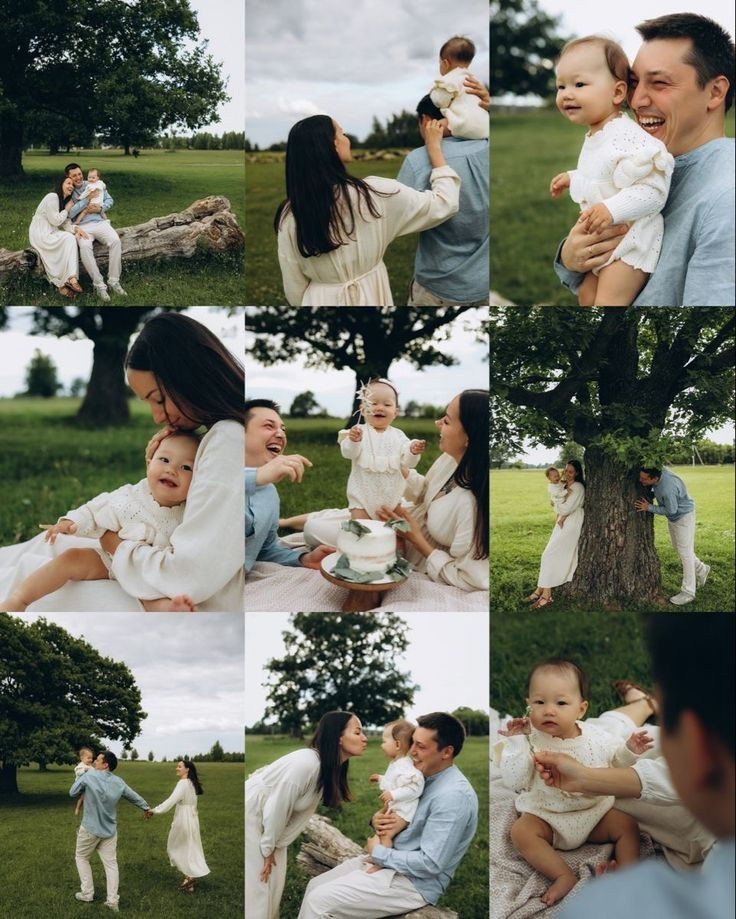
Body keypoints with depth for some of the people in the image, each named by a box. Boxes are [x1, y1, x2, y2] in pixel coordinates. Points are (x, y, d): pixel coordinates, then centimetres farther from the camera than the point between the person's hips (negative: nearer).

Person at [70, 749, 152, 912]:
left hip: (90, 829, -4)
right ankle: (112, 900, 6)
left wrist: (79, 777, 14)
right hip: (110, 831, 4)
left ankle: (87, 894, 20)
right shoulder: (118, 782, -1)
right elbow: (135, 797, 14)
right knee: (111, 864, 9)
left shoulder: (88, 776, -15)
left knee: (82, 858, 18)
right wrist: (146, 808, 32)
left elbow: (72, 793, -2)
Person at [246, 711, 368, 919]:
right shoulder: (307, 763, -31)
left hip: (268, 819, 9)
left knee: (273, 880, 10)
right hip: (250, 815, -9)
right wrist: (268, 849, -13)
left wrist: (274, 847, 2)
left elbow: (300, 813, 3)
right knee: (257, 884, -5)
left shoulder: (330, 768, -3)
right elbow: (277, 808, -24)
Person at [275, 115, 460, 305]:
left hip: (318, 301, 2)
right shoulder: (373, 193, -17)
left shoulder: (290, 215, -13)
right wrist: (434, 146, 4)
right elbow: (444, 203, -7)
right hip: (369, 298, -1)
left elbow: (295, 289, -4)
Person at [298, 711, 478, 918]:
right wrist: (378, 820, -6)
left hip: (414, 882, -10)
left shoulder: (453, 796, -24)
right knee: (315, 886, 6)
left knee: (319, 900, -14)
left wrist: (379, 853, -15)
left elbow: (430, 864, -27)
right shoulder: (424, 777, 7)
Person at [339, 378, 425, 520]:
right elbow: (348, 453, -19)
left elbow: (406, 463, -2)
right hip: (363, 493, -3)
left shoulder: (398, 435, 2)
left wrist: (413, 452, -24)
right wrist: (353, 441, -41)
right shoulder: (359, 431, -6)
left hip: (392, 494, 3)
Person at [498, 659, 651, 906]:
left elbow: (616, 763, 11)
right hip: (545, 816, -2)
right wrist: (516, 742, -27)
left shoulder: (596, 738, -8)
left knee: (627, 825, -12)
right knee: (520, 832, -27)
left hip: (595, 811, 2)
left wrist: (630, 750, -10)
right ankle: (564, 875, -28)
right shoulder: (531, 741, -15)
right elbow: (515, 782, -22)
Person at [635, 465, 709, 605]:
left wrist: (649, 507, -23)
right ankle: (701, 569, 42)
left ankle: (688, 592, 3)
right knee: (677, 547, 21)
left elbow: (671, 510, -25)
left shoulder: (668, 488, -41)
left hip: (683, 516, -9)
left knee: (685, 551, -3)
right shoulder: (659, 471, -18)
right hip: (673, 518, 9)